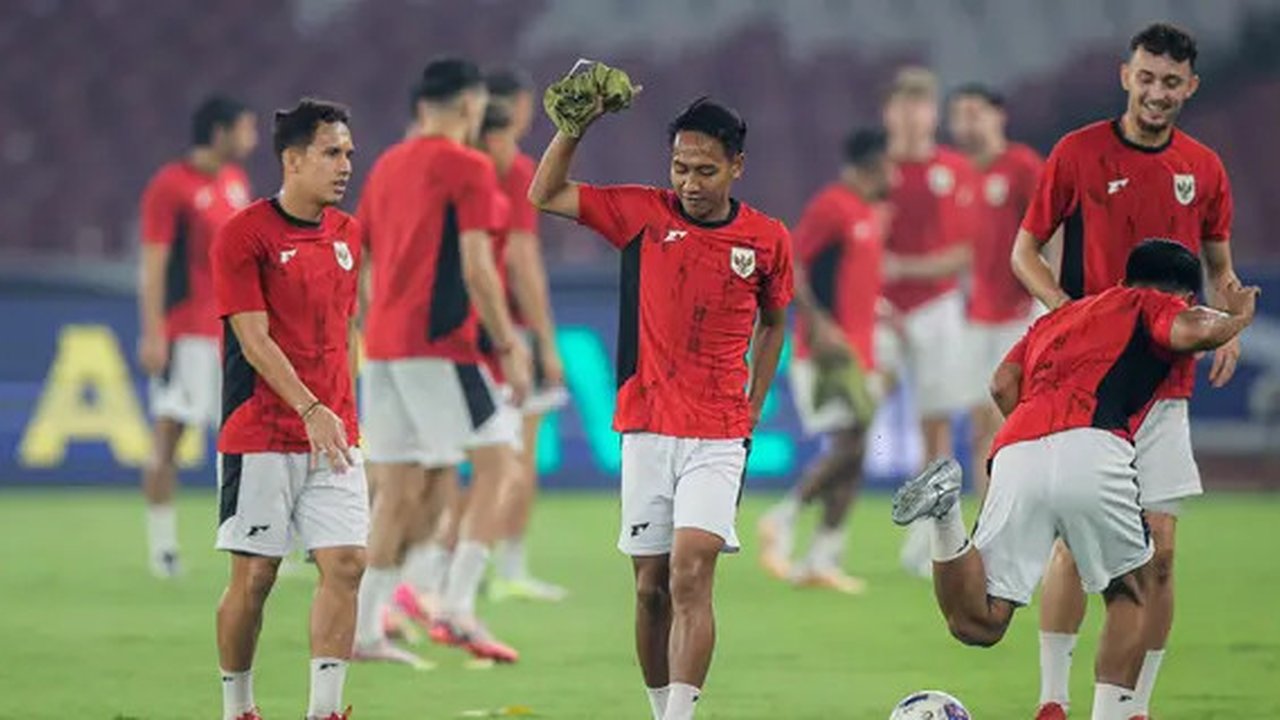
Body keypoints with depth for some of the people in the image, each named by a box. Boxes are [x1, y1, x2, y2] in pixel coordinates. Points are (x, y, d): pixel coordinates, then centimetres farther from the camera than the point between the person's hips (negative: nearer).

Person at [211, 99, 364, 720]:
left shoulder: (346, 234, 11)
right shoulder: (244, 235, -9)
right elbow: (254, 338, -15)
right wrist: (310, 408, -25)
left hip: (332, 434, 6)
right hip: (260, 437, -6)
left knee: (345, 563, -6)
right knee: (254, 576, -1)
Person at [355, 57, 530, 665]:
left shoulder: (387, 166, 16)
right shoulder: (467, 168, -7)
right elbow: (476, 267, -14)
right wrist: (508, 347, -12)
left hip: (382, 343, 8)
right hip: (438, 343, -8)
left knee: (399, 487, 9)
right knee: (496, 461, -2)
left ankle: (365, 630, 6)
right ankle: (457, 608, -13)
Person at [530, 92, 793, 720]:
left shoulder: (767, 240, 1)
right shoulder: (643, 214, 1)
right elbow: (545, 195, 4)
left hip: (718, 438, -2)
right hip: (646, 429, 2)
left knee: (690, 578, -17)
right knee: (651, 589, 5)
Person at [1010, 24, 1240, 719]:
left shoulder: (1204, 168, 7)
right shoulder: (1078, 152, -3)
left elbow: (1219, 269, 18)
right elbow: (1025, 252, 3)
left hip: (1165, 386, 3)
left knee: (1157, 554, 0)